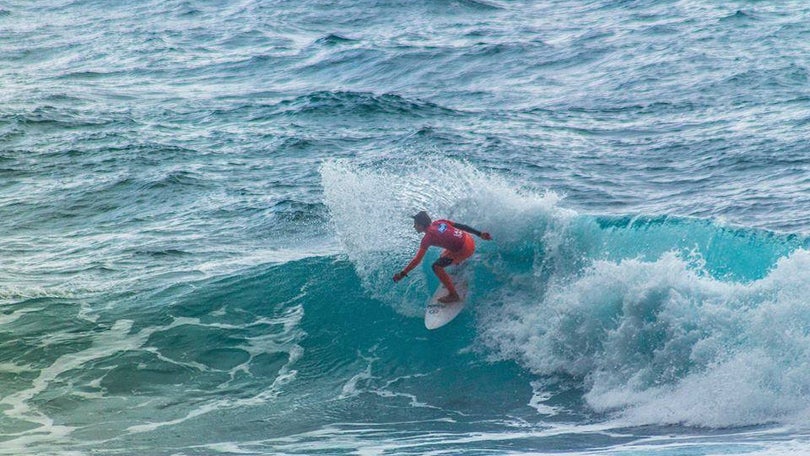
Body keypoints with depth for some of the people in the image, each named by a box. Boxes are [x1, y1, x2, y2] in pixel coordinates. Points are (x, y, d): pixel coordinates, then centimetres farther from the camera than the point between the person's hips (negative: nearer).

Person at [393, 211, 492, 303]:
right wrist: (479, 234, 14)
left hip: (464, 250, -8)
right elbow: (460, 226, 9)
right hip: (470, 242, 8)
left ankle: (453, 295, -1)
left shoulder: (428, 237, -11)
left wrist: (403, 274, -9)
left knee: (437, 266, -3)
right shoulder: (438, 222, 8)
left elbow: (417, 259, -13)